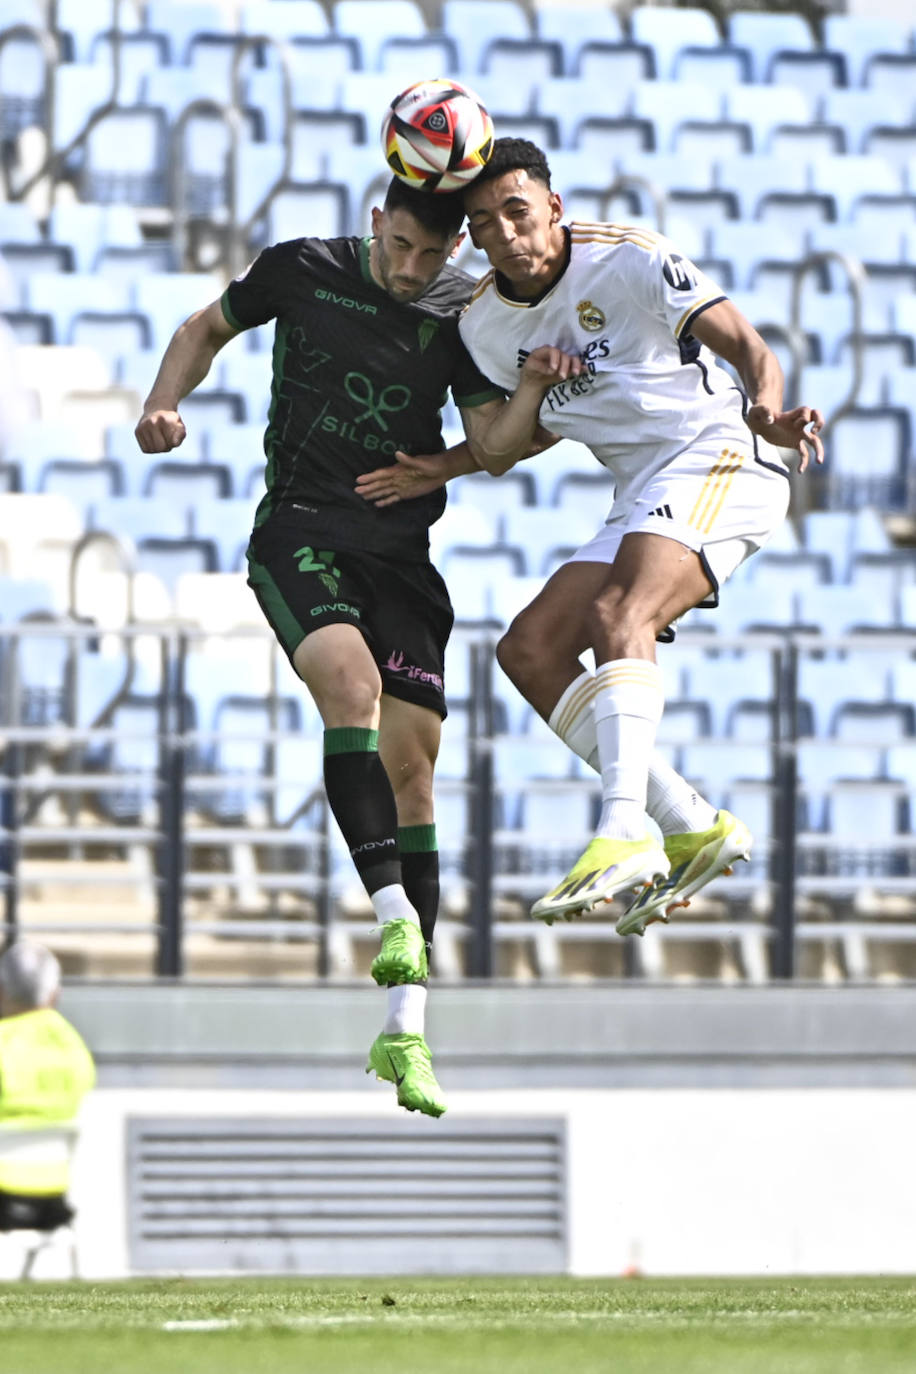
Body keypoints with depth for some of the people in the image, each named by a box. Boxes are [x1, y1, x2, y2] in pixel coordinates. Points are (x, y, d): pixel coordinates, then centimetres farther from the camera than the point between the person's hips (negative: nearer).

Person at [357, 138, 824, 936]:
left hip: (719, 459, -8)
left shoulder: (629, 261, -13)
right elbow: (507, 443, 21)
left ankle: (624, 835, -47)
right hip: (641, 496, 8)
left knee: (616, 616, -31)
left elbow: (744, 343, -21)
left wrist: (767, 411, -41)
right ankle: (693, 828, -2)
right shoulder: (484, 323, 6)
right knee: (530, 650, -2)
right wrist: (447, 471, 5)